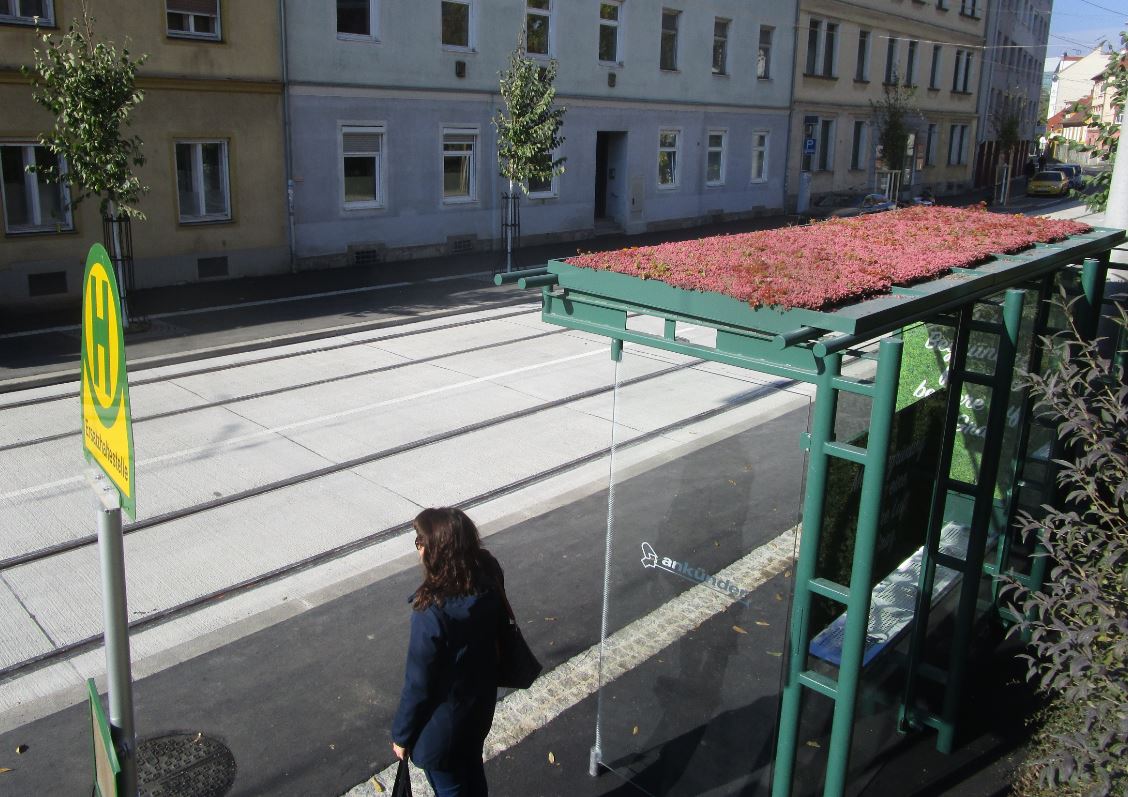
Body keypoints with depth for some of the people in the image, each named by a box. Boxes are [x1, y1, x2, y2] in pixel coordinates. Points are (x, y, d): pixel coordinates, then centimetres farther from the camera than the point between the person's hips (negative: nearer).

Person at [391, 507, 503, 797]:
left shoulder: (432, 613, -36)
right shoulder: (489, 579, -18)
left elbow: (418, 684, -24)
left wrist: (402, 735, -8)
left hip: (443, 721, -6)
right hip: (481, 702, 6)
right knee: (472, 772, 30)